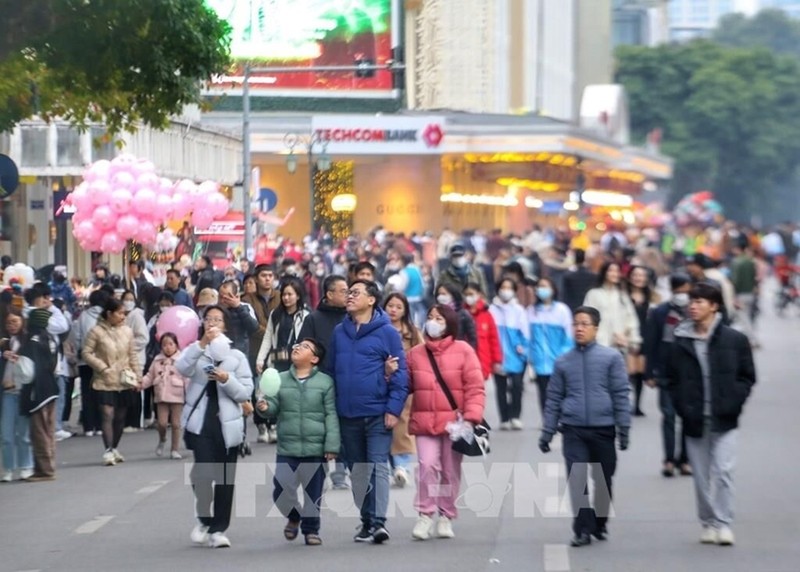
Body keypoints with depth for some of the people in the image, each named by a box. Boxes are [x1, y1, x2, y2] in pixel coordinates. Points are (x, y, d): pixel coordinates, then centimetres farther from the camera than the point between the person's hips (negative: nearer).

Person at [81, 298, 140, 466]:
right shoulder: (97, 332, -8)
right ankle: (108, 451, -17)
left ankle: (114, 448, 25)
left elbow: (133, 355, 10)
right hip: (105, 382, -4)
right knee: (108, 414, -15)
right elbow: (86, 353, -5)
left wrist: (137, 375, 5)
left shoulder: (127, 331, 4)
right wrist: (102, 368, -12)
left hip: (124, 381, 4)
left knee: (120, 416, 10)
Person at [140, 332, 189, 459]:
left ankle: (175, 449, 13)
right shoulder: (157, 360, 6)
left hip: (177, 396, -2)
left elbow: (187, 379, -8)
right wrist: (142, 382, -11)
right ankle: (162, 440, 26)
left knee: (176, 424, 4)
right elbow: (150, 376, 9)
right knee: (161, 423, -5)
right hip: (162, 396, 2)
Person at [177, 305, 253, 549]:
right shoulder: (195, 351, 8)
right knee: (203, 472, -18)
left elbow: (246, 392, 2)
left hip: (227, 425, 2)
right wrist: (202, 343, -26)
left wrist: (227, 379, -16)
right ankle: (204, 520, 3)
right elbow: (182, 368, -16)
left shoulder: (237, 356, 10)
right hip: (200, 423, -2)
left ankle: (218, 529, 10)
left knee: (225, 480, 2)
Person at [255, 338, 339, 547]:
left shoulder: (325, 382, -1)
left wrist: (332, 446, -8)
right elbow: (274, 405, 5)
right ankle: (293, 516, 26)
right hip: (287, 449, 2)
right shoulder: (281, 380, 7)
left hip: (315, 449, -2)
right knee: (281, 492, -4)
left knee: (313, 492, 6)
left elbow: (331, 416, -3)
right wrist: (265, 406, -20)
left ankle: (311, 529, 24)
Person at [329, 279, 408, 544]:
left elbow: (400, 373, -6)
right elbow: (331, 370, 12)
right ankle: (366, 521, 20)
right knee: (357, 469, 11)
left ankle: (378, 521, -15)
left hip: (377, 413, -5)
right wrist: (332, 408, 7)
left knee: (378, 465, -11)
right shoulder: (339, 332, 9)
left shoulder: (387, 333, -4)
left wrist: (393, 409, -14)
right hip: (348, 414, 5)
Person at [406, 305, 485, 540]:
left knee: (451, 471, 6)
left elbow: (475, 388, -4)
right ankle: (425, 515, -6)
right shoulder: (416, 353, 8)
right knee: (427, 465, -13)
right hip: (425, 421, 1)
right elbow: (406, 385, 11)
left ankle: (446, 516, 18)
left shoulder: (463, 351, -1)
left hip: (454, 422, -1)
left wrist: (471, 417, -13)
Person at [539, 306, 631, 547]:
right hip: (573, 430, 1)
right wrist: (547, 432, 8)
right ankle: (583, 529, -5)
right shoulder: (563, 362, 7)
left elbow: (620, 394, -2)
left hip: (603, 429, -1)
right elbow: (554, 399, 10)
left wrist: (623, 428, -6)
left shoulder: (611, 357, 0)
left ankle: (599, 524, 27)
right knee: (577, 481, -8)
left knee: (603, 481, 10)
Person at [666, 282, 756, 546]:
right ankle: (708, 523, 17)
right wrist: (682, 408, -3)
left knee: (723, 471, -10)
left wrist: (732, 404, -8)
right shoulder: (681, 343, 5)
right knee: (702, 476, 7)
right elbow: (672, 380, 10)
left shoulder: (735, 340, -1)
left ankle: (723, 523, -6)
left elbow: (747, 377, 3)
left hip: (724, 420, -3)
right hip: (694, 421, 3)